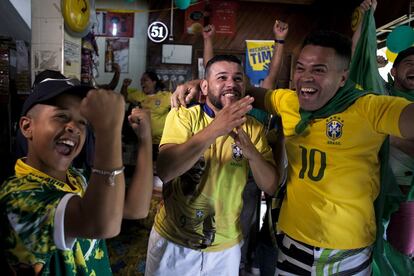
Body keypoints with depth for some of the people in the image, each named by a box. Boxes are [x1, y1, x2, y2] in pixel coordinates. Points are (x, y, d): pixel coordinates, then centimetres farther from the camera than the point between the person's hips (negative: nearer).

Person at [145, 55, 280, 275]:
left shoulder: (252, 127, -4)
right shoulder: (182, 116, -12)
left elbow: (270, 186, -9)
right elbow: (164, 171, -26)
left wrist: (250, 151, -27)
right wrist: (214, 130, -36)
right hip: (172, 240, -2)